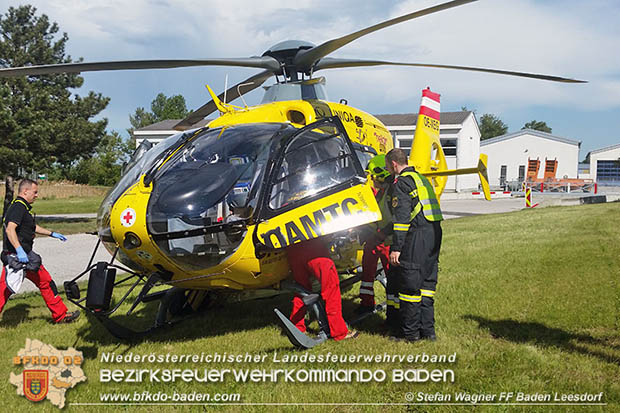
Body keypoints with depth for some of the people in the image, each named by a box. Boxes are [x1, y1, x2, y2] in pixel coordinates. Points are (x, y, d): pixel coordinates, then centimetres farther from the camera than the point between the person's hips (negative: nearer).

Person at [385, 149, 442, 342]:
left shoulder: (401, 183, -7)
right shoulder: (422, 179, 21)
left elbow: (401, 217, -16)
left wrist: (396, 248, -17)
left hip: (417, 237, -9)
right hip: (434, 232, 9)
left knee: (410, 285, -1)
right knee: (427, 282, 14)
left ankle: (410, 332, 4)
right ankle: (427, 329, 17)